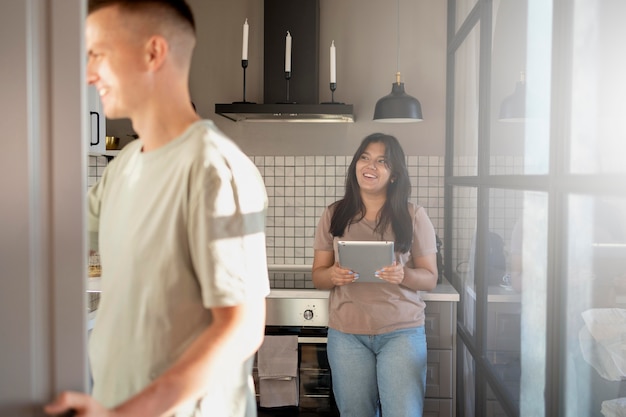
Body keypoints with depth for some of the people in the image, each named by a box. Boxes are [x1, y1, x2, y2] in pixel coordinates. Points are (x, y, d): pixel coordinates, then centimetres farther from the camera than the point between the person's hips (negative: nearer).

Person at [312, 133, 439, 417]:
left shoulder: (414, 216, -1)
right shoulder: (334, 215, 4)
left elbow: (430, 278, 1)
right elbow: (317, 276, 7)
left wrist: (403, 275, -20)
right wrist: (332, 275, -16)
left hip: (402, 331, -1)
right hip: (347, 333, 1)